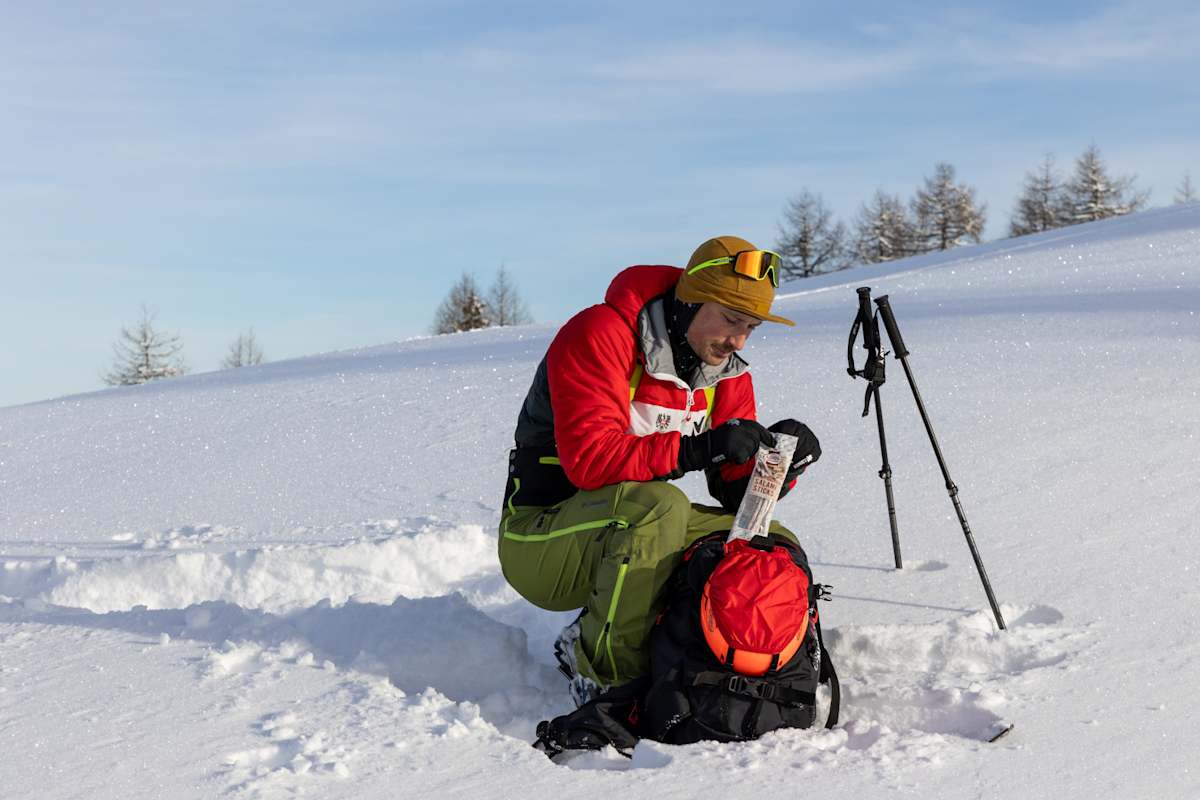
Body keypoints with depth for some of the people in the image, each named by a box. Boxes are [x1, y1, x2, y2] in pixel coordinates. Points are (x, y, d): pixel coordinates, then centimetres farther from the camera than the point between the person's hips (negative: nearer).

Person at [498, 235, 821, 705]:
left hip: (634, 535, 8)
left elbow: (735, 492, 2)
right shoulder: (598, 336, -19)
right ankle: (602, 674, -17)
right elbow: (589, 460, -31)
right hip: (542, 542, -8)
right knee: (660, 507, -36)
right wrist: (696, 449, -39)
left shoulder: (727, 374, 4)